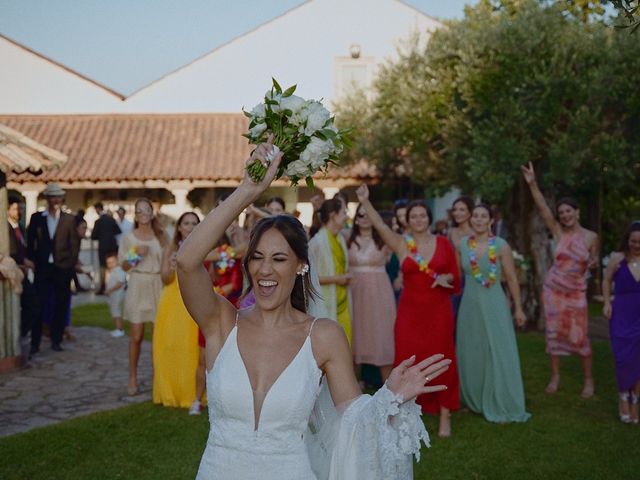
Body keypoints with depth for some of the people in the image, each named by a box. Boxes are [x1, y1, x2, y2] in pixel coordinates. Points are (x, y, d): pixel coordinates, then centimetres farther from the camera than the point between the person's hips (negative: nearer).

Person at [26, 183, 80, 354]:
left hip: (62, 268, 0)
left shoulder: (69, 219, 3)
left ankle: (56, 341, 16)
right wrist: (31, 261, 2)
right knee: (39, 305, -3)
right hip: (42, 267, 0)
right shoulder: (36, 217, 5)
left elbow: (74, 244, 3)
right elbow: (30, 242, 9)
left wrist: (72, 264, -2)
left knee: (60, 306, 6)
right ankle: (35, 343, 4)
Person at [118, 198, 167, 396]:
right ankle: (132, 377, 9)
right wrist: (136, 255, -9)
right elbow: (124, 266, 7)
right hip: (138, 286, -1)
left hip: (158, 286, 1)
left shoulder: (161, 236, 9)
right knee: (136, 336, -1)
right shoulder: (129, 237, 5)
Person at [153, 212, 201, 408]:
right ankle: (170, 393, 12)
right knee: (169, 346, 0)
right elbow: (165, 279, 1)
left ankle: (192, 394, 7)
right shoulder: (170, 249, 8)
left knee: (192, 347, -4)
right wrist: (171, 267, -17)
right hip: (172, 303, 1)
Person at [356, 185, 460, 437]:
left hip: (438, 310, 1)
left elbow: (455, 275, 10)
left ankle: (445, 416, 15)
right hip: (410, 310, 0)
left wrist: (446, 277, -12)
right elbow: (380, 225, -16)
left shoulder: (442, 243, 3)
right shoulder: (401, 243, 0)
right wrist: (365, 202, -29)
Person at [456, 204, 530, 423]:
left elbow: (512, 279, -4)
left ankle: (501, 406, 10)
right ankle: (475, 401, 29)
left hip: (494, 304, -3)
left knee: (499, 355, -1)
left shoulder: (501, 245, -9)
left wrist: (518, 308, -2)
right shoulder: (462, 244, -1)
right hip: (470, 304, 3)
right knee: (471, 355, 12)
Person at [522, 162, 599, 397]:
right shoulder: (558, 232, -4)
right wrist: (532, 184, -27)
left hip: (576, 292, -1)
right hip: (553, 289, 1)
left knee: (580, 336, -1)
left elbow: (594, 261, 9)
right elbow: (542, 208, -16)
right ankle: (555, 376, 19)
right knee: (554, 333, 6)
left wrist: (594, 263, -16)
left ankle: (589, 380, 14)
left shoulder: (591, 236, -5)